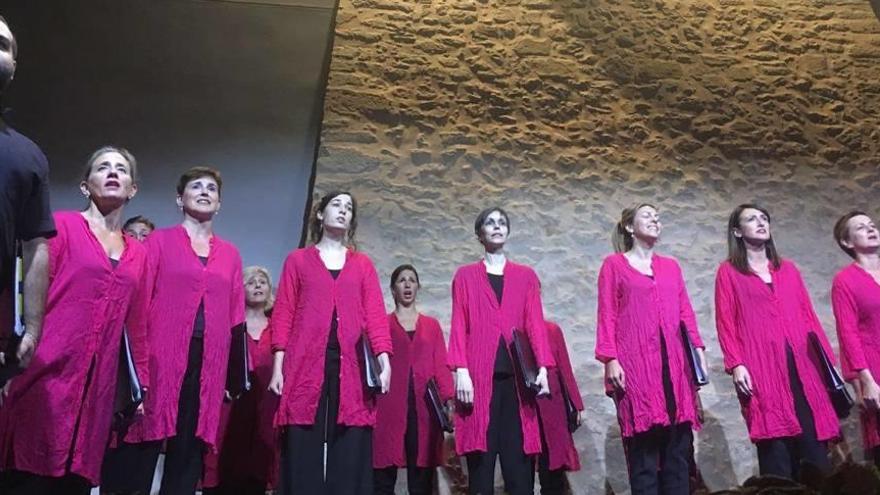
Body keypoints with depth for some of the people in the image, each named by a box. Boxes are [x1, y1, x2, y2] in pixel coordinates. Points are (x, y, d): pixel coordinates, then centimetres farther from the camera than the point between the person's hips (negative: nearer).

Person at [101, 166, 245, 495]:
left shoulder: (230, 254, 13)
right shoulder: (159, 241, 5)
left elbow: (235, 316, 12)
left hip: (209, 363, 3)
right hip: (161, 358, -3)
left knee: (189, 450, 9)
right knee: (140, 450, 1)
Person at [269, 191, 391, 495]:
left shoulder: (363, 264, 16)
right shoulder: (298, 259, 13)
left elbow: (374, 314, 6)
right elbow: (283, 313, 7)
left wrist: (385, 363, -7)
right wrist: (278, 367, -2)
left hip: (351, 367, 1)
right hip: (306, 365, -1)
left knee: (350, 455, -1)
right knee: (303, 453, -2)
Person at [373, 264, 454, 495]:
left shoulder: (432, 325, 16)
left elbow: (441, 365, 9)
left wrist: (448, 398, -4)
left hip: (423, 405, 2)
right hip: (390, 404, -1)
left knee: (421, 476, 2)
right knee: (384, 475, -2)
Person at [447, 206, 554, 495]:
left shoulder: (525, 276, 15)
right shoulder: (466, 275, 11)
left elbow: (535, 323, 8)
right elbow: (459, 326, 3)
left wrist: (542, 367, -5)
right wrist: (461, 371, -8)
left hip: (517, 378, 1)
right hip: (479, 377, -1)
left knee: (519, 462, 0)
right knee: (481, 463, -1)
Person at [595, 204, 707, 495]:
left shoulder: (671, 266, 20)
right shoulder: (614, 264, 7)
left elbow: (685, 313, 17)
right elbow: (607, 317, 0)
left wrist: (698, 349, 5)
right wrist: (611, 359, -9)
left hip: (674, 363, 5)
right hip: (635, 363, -4)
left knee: (678, 446, 4)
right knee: (643, 447, -4)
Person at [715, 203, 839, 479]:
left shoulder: (788, 269, 19)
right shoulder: (728, 272, 6)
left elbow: (808, 316, 16)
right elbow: (725, 323, -1)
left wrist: (828, 359, 10)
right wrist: (736, 364, -12)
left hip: (802, 365, 4)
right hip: (762, 369, -4)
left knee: (814, 442, 1)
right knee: (776, 447, -6)